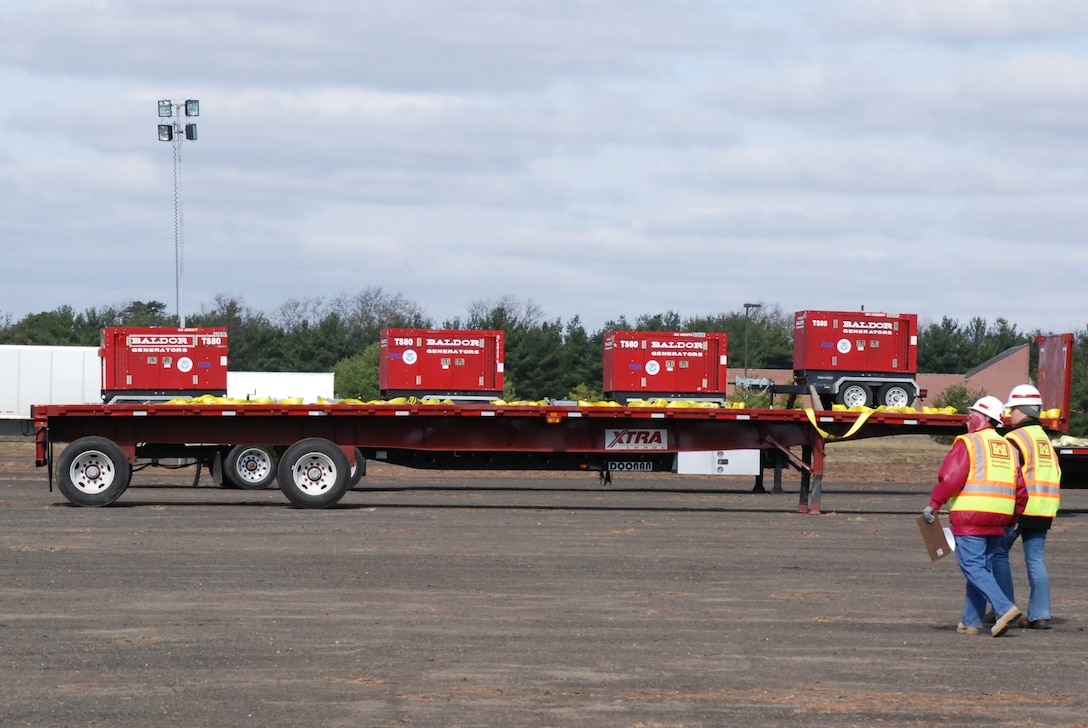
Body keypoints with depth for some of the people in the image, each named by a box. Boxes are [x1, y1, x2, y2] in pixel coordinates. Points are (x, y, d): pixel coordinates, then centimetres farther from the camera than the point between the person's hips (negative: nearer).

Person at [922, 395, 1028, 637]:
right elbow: (1020, 490, 16)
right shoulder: (1007, 448, 16)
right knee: (981, 568, 13)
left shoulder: (967, 443, -5)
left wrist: (934, 504, -10)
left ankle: (1005, 608, -24)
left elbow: (951, 477, -16)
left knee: (973, 567, -8)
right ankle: (971, 622, 14)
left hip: (970, 517, -7)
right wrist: (1012, 519, 25)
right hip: (998, 518, 7)